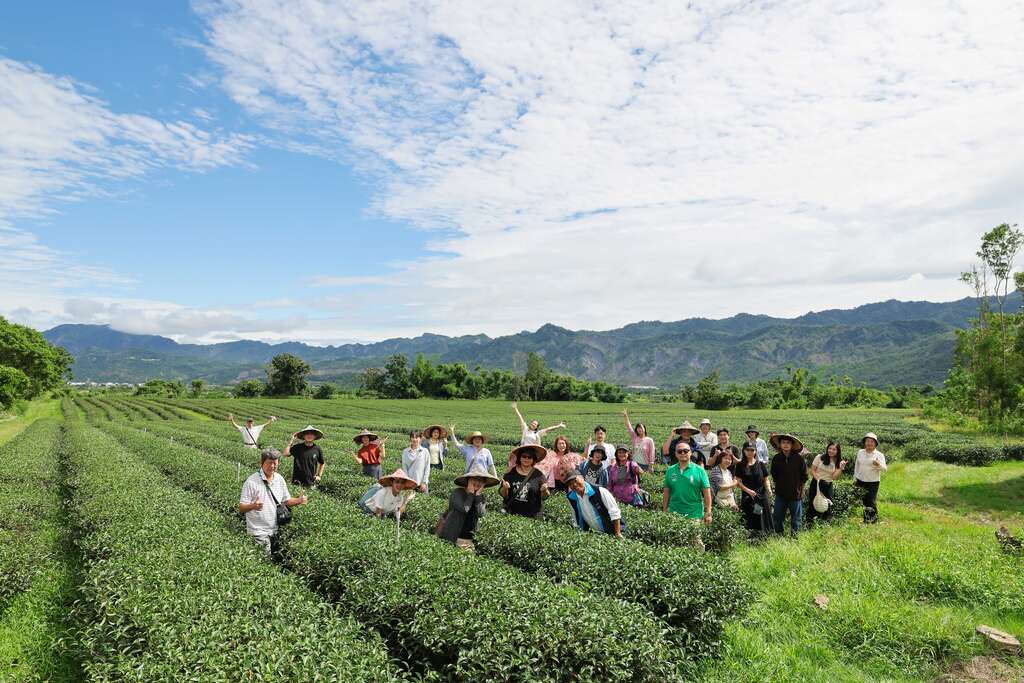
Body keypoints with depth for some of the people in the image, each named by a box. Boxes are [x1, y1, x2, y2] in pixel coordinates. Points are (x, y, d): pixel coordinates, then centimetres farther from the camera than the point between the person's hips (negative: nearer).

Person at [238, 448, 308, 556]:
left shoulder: (280, 479, 5)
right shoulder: (252, 481, -13)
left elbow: (286, 501, 14)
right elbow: (241, 508, -13)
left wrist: (299, 500, -5)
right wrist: (253, 506, -34)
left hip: (275, 531, 6)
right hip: (258, 533, -5)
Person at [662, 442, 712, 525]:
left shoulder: (699, 470, -1)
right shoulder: (670, 471, 6)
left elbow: (707, 493, -2)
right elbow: (666, 492, 11)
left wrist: (708, 513, -7)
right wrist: (664, 511, 9)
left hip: (695, 515, -2)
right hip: (674, 514, 2)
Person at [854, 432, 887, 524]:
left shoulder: (879, 455, -6)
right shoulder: (860, 452, 5)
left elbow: (884, 468, -14)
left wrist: (878, 465, -36)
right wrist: (855, 478, 15)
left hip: (873, 482, -4)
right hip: (860, 481, 4)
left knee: (871, 502, -6)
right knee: (863, 501, 10)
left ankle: (874, 520, 10)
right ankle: (866, 520, 23)